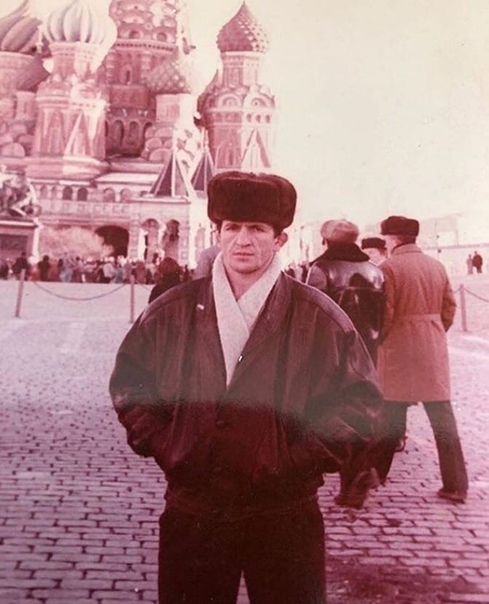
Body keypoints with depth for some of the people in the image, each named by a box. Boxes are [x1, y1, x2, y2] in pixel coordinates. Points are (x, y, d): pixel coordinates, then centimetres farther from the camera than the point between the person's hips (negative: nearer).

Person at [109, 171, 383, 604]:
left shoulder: (320, 318, -6)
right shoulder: (171, 312, 1)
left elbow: (359, 401, -3)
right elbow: (129, 383, 11)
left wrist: (297, 462, -9)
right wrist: (163, 447, 0)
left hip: (285, 517, -1)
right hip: (191, 512, 2)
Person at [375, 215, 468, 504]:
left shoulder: (389, 267, -9)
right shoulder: (437, 266, 6)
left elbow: (384, 314, -13)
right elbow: (449, 309, 7)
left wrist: (378, 340, 3)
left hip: (399, 352, -4)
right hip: (434, 353, 4)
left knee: (391, 419, 7)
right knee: (443, 418, 6)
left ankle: (377, 474, 20)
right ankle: (455, 485, 7)